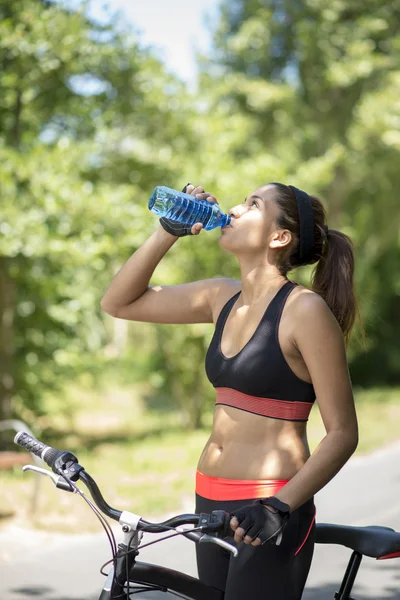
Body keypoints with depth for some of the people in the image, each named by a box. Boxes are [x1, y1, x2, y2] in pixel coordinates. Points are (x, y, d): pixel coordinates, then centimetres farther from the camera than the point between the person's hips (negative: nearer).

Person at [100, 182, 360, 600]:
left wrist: (279, 507, -22)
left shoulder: (304, 309, -12)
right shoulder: (223, 297, 7)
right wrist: (167, 232, 3)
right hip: (211, 502, 7)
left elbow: (342, 434, -12)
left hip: (266, 517, -7)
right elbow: (118, 303, 14)